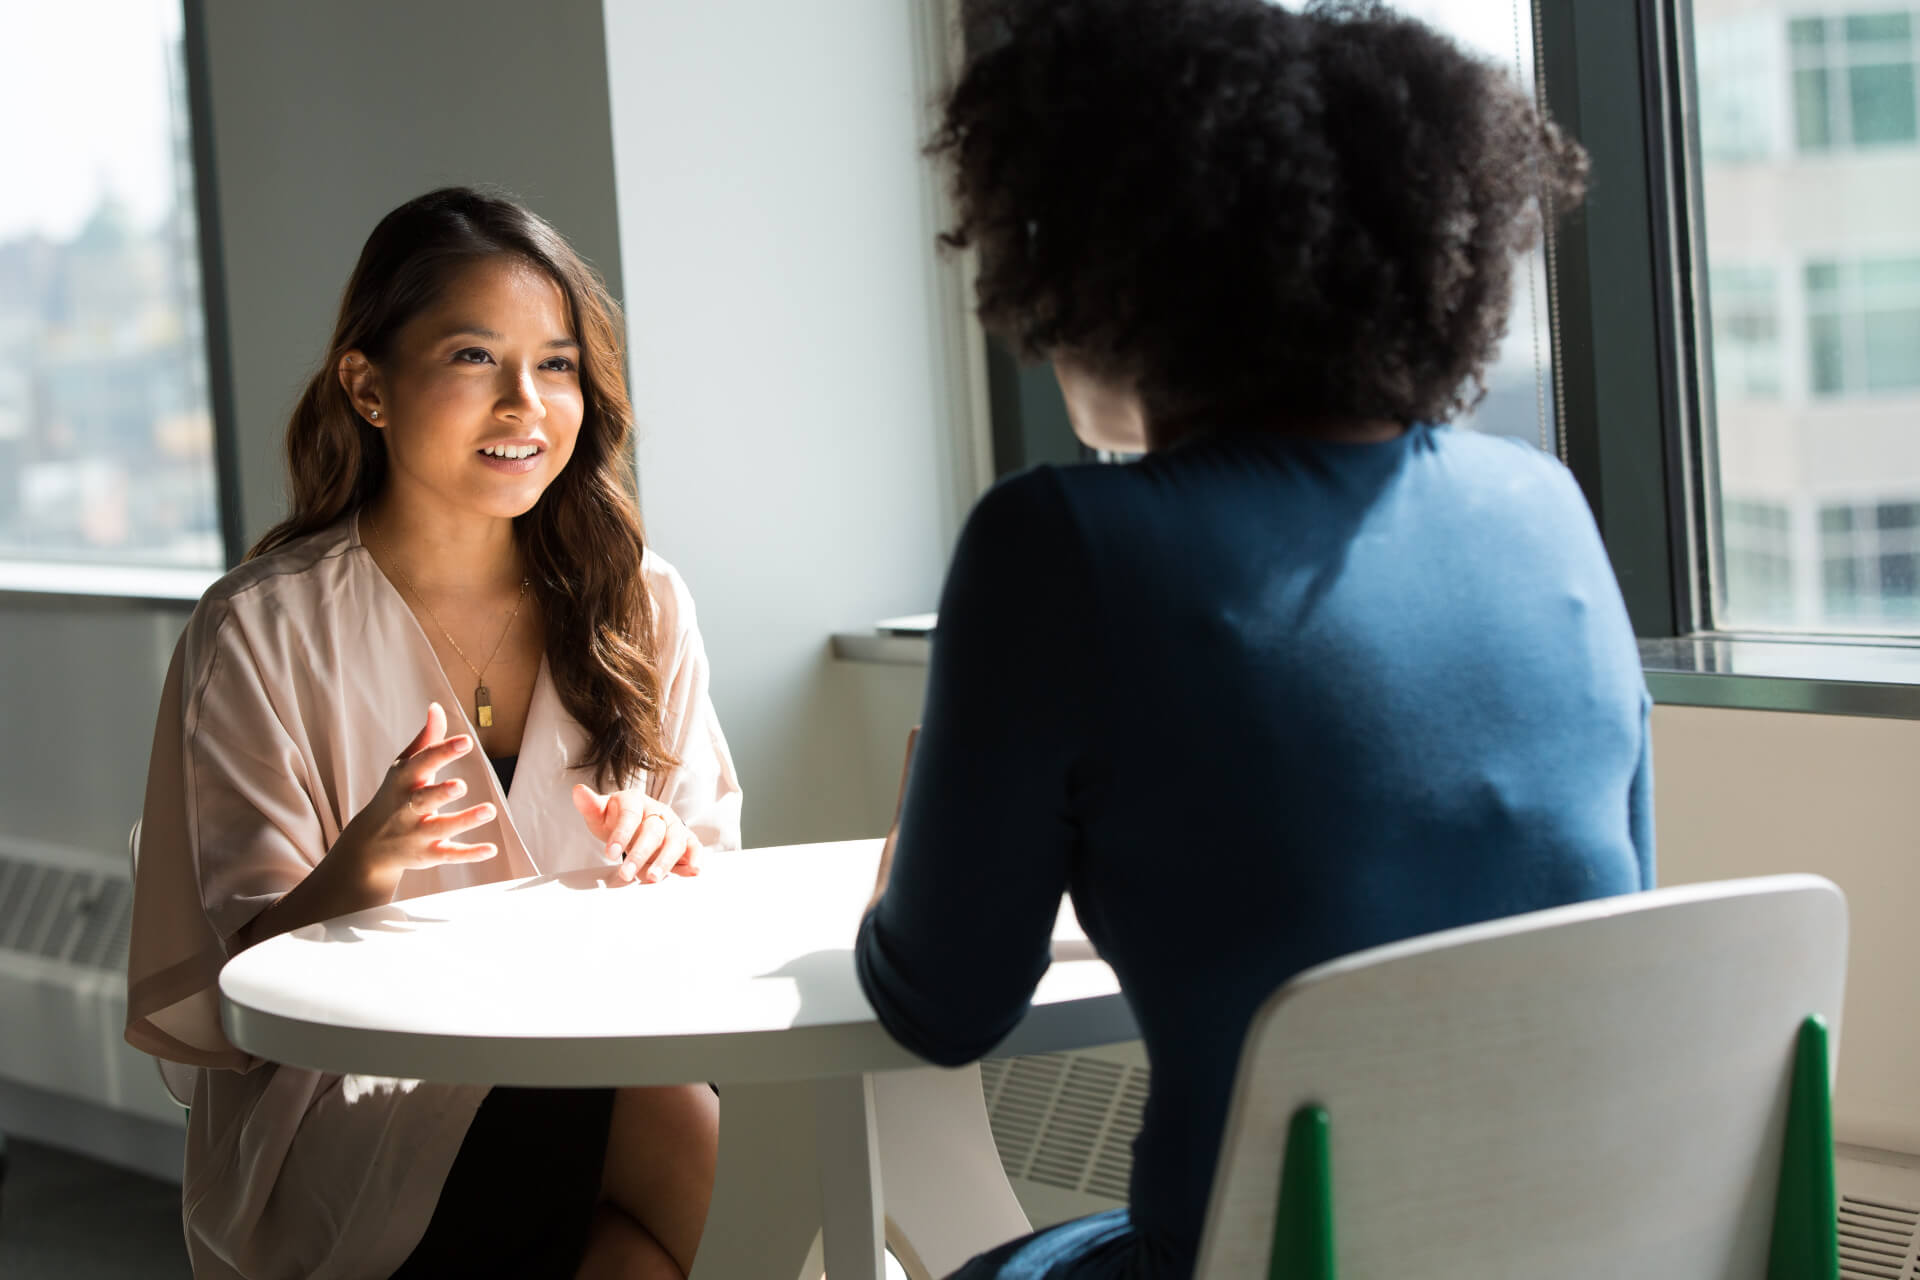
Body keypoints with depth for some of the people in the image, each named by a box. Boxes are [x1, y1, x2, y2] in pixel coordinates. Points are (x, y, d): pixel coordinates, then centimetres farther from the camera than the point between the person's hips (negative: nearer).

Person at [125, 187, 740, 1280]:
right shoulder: (263, 634, -3)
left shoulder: (635, 603, 8)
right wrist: (361, 870, -25)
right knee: (698, 1141, -30)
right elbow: (245, 980, -5)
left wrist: (671, 857, -11)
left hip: (600, 1060, 5)